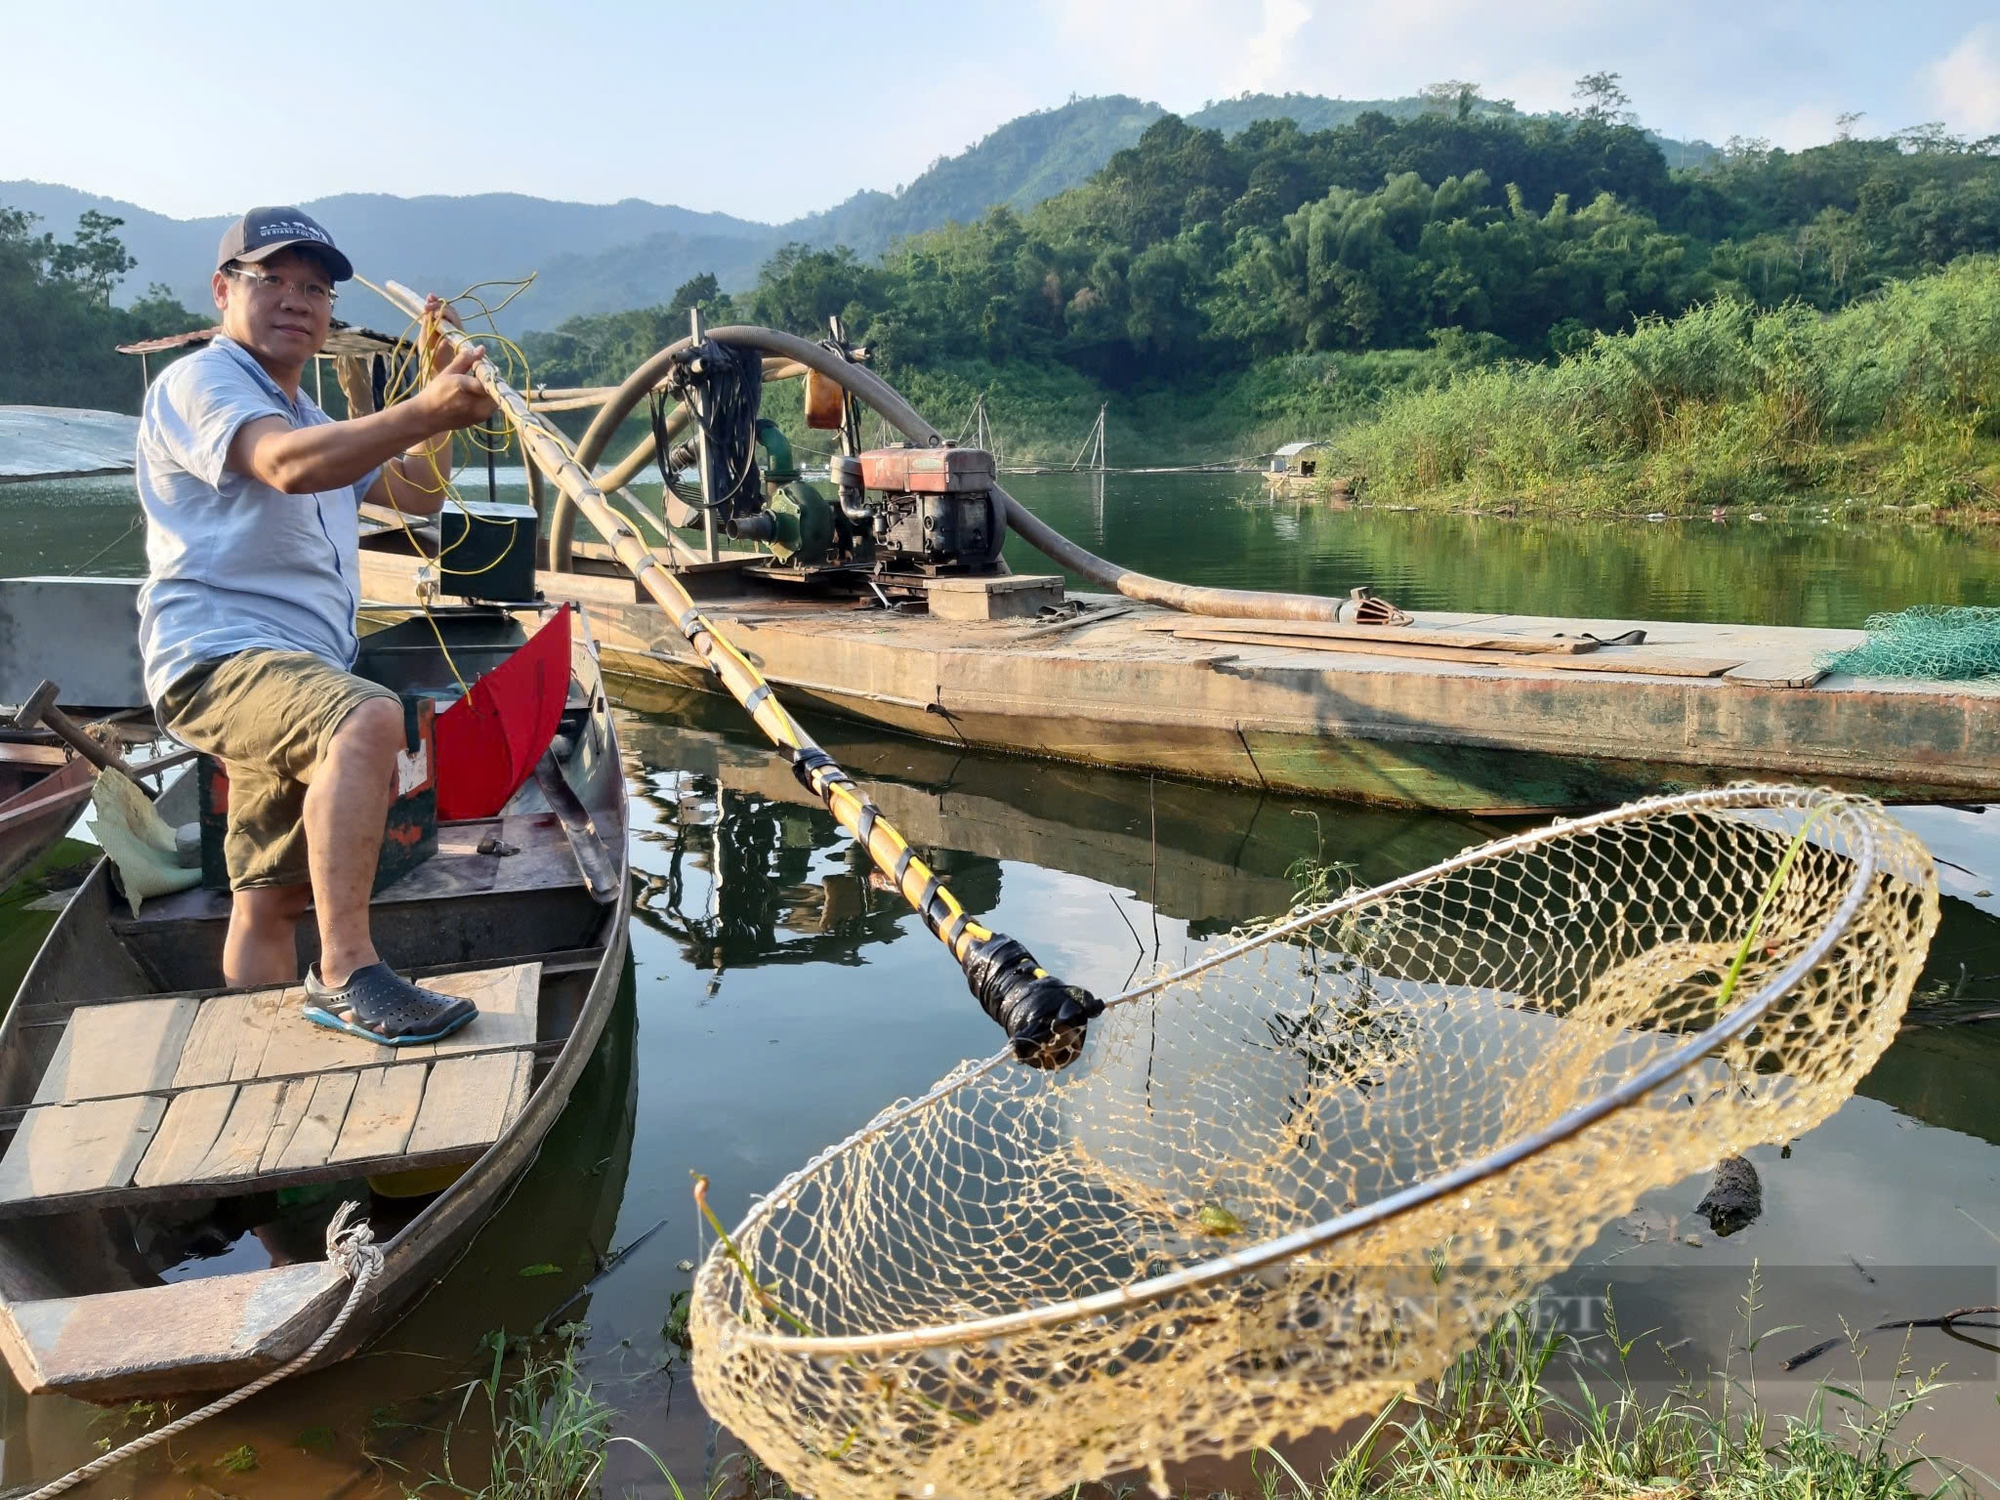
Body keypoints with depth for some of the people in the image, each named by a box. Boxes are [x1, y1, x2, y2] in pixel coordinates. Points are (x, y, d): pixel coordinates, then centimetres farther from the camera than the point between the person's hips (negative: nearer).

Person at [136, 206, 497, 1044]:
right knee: (369, 717, -38)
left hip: (294, 673, 10)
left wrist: (439, 380, 13)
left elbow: (415, 493, 24)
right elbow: (289, 465, -25)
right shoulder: (200, 383, -4)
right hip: (218, 654, -10)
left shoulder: (305, 415, 26)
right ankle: (346, 975, -38)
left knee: (269, 901, 13)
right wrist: (421, 412, -39)